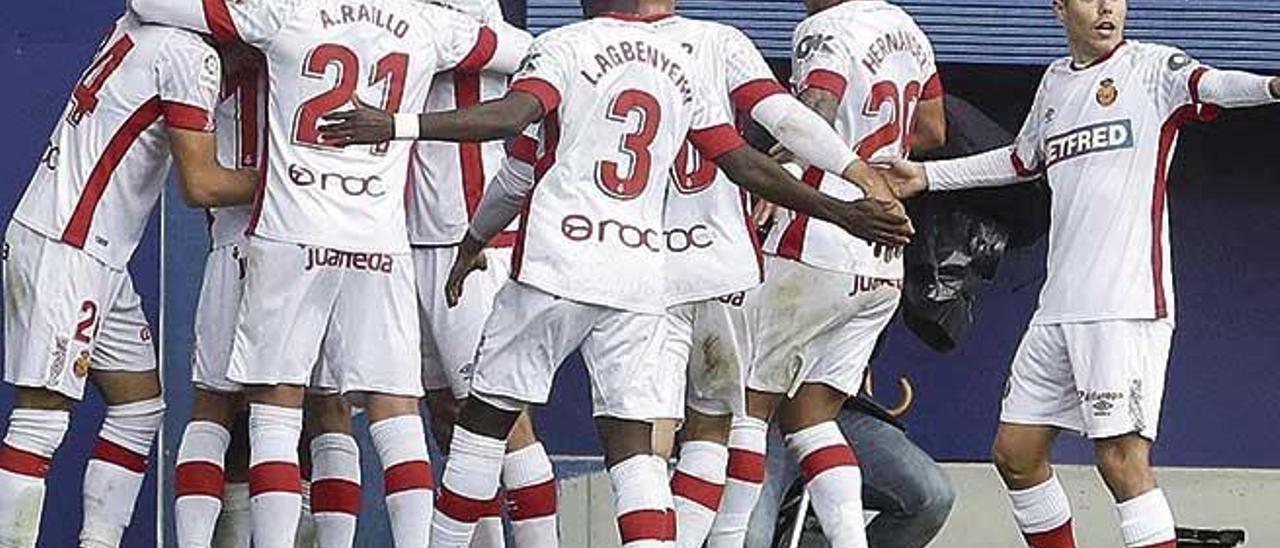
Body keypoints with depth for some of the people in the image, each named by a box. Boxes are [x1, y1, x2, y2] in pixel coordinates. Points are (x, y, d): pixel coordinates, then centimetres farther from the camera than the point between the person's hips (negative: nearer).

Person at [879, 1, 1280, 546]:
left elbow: (1210, 84, -23)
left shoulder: (1152, 67, -2)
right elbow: (1021, 159, 36)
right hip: (1060, 307, 8)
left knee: (1122, 458, -15)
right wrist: (927, 175, 40)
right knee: (1015, 453, 10)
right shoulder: (1055, 81, 18)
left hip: (1127, 304, -8)